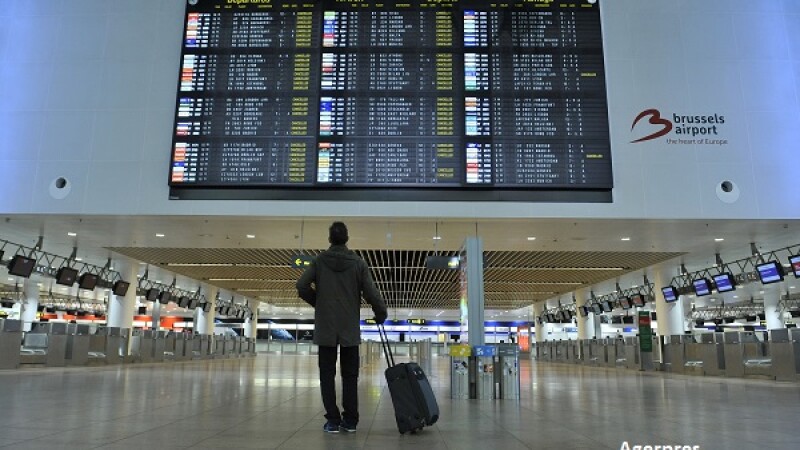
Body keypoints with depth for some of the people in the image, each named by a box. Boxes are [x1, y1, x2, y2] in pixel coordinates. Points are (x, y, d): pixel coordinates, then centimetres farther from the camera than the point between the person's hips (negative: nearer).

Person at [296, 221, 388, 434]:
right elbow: (371, 292, -5)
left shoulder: (319, 261, -1)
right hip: (350, 328, 1)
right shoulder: (358, 262, -1)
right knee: (350, 375, 9)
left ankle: (333, 420, 4)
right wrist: (381, 314, 10)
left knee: (327, 374, 6)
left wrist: (318, 302, 11)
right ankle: (350, 420, 11)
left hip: (325, 328, 0)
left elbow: (301, 287, -6)